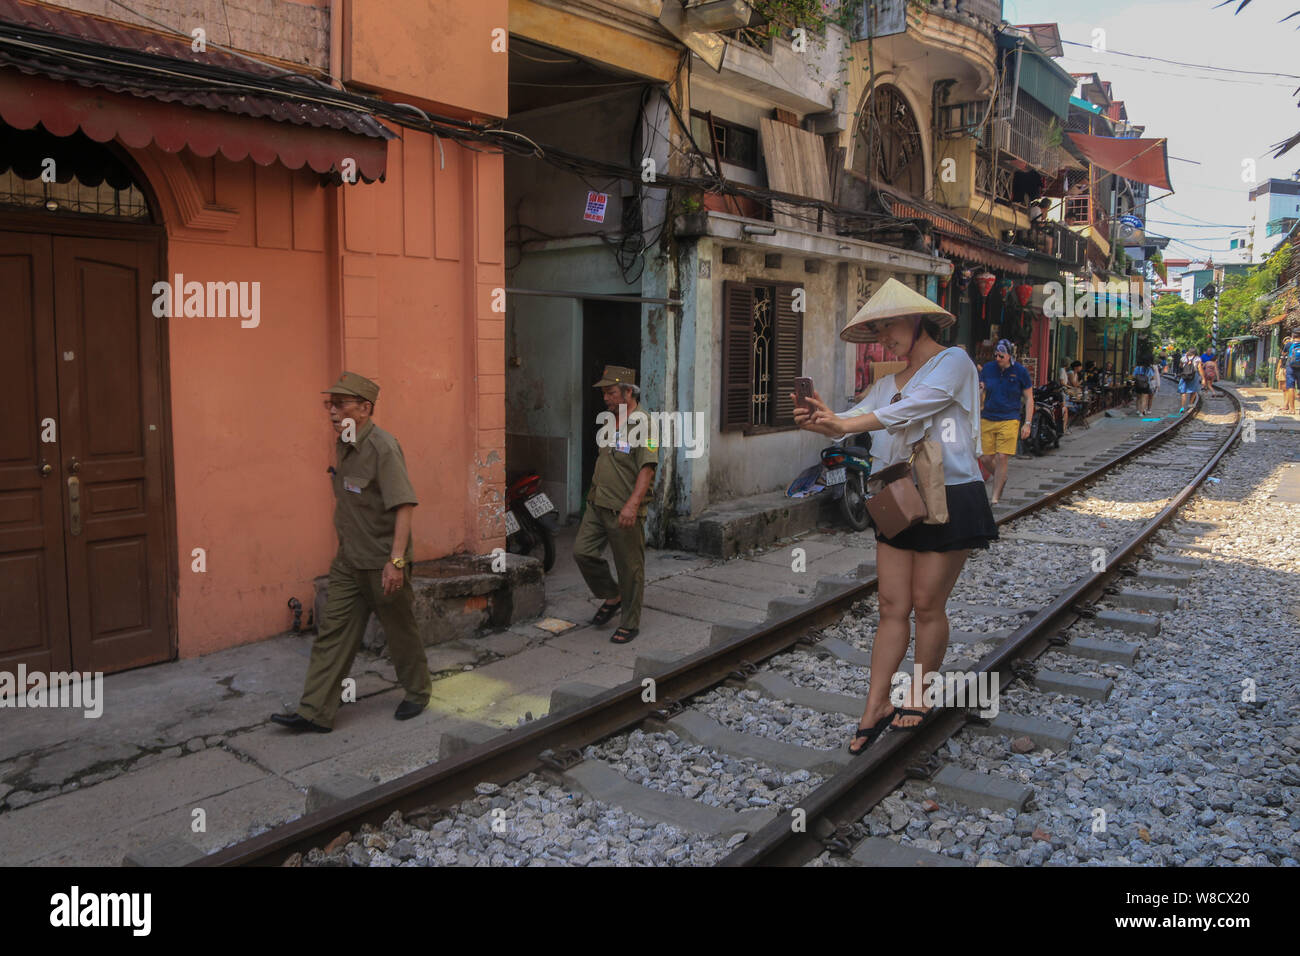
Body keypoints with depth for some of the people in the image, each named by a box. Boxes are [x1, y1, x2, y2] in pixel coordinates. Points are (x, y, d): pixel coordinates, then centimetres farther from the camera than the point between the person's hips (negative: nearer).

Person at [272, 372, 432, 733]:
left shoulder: (382, 447, -19)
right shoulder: (343, 447, 9)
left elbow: (404, 505, -24)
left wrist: (396, 560, -29)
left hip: (382, 564, -8)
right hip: (349, 561, 8)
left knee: (400, 632, 9)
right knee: (332, 632, 6)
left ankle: (418, 693, 29)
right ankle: (315, 712, 10)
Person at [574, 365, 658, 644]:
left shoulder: (643, 424, -13)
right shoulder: (609, 420, 14)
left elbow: (647, 468, -21)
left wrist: (632, 503, -30)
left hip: (625, 511, -8)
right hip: (597, 505, 8)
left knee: (630, 568, 2)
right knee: (583, 552, 4)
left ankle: (630, 623, 16)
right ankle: (612, 597, 25)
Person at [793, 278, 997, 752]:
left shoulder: (953, 362, -6)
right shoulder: (889, 383, 15)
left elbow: (912, 409, -22)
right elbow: (855, 417, 0)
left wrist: (845, 424, -28)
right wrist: (821, 420, -23)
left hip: (949, 498, -6)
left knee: (927, 605, 4)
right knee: (892, 607, 5)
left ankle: (919, 695, 22)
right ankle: (876, 705, 10)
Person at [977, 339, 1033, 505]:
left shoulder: (1020, 371, -1)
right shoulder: (987, 368, 5)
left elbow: (1029, 399, 4)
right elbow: (981, 396, 14)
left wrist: (1027, 424, -2)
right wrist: (980, 391, -10)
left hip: (1009, 420, -3)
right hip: (987, 419, 3)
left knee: (1001, 458, -9)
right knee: (985, 457, 1)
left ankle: (995, 497, 1)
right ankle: (1001, 478, 33)